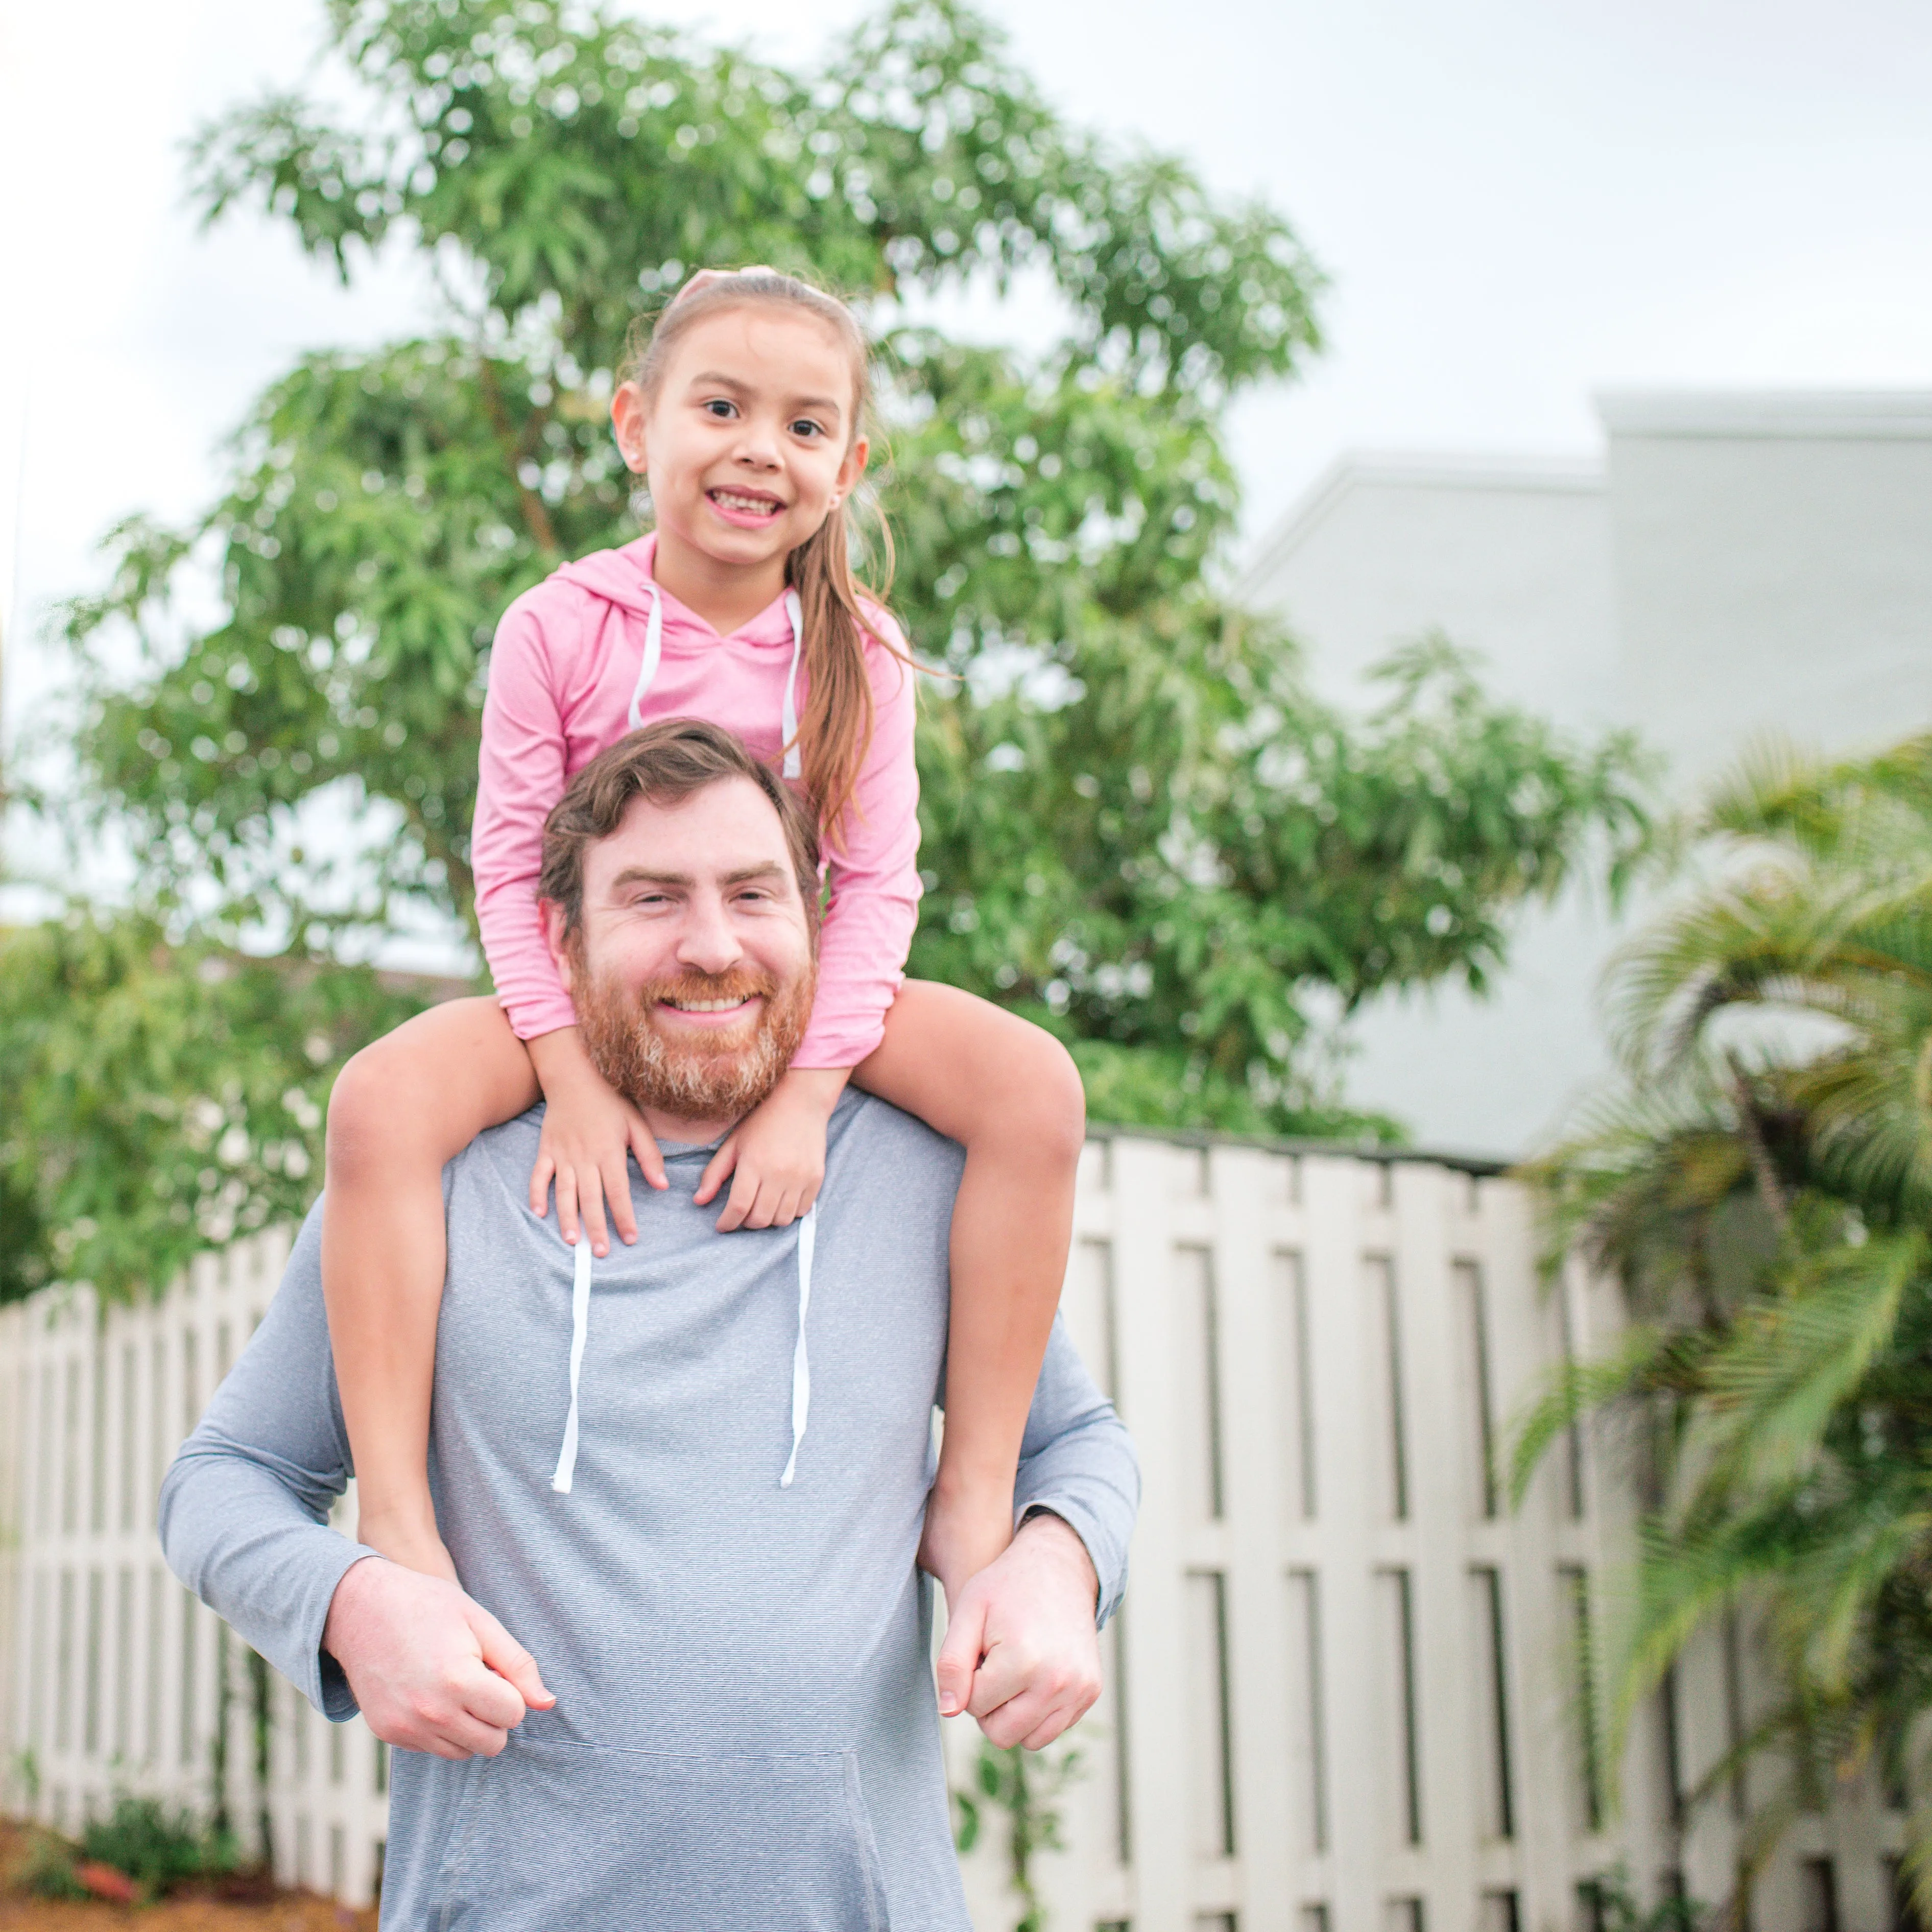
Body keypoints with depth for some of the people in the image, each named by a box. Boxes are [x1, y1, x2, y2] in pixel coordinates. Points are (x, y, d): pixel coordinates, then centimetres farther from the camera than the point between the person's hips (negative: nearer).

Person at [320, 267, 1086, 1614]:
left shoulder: (854, 648, -7)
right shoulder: (560, 628, -11)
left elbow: (877, 881, -10)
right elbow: (511, 863, -10)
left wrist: (806, 1091, -22)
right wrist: (572, 1081, -21)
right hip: (585, 995, -1)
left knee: (1034, 1086, -25)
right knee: (382, 1101, -31)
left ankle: (977, 1500, -18)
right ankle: (396, 1521, -24)